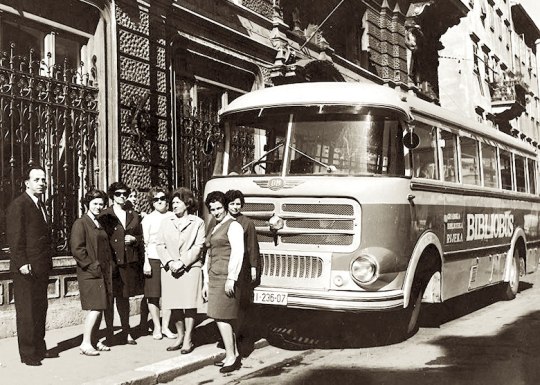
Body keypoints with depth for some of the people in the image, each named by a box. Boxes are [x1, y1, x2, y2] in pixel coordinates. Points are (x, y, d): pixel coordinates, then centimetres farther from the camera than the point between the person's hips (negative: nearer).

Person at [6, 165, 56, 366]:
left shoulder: (41, 205, 17)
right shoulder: (18, 204, -10)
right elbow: (14, 236, -15)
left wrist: (49, 260, 14)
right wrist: (22, 263, -20)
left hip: (42, 267, 9)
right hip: (27, 268, -9)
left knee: (41, 308, 14)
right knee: (27, 311, -1)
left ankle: (39, 348, 25)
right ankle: (28, 354, 7)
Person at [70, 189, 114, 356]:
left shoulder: (100, 224, 18)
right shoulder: (80, 223, -7)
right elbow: (77, 249, -16)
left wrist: (108, 266, 13)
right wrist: (92, 266, -16)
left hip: (104, 272, 8)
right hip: (89, 273, -8)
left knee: (105, 307, 8)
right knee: (96, 308, -12)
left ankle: (92, 341, 17)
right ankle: (85, 344, -3)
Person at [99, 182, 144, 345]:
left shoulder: (134, 215, 15)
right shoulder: (105, 215, 2)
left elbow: (141, 238, 20)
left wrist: (134, 239, -2)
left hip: (129, 262, 4)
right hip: (111, 262, -4)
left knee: (124, 297, 12)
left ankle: (126, 332, 19)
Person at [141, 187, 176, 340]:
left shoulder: (173, 217, 8)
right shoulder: (148, 219, 3)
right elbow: (144, 242, 1)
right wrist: (146, 263, -6)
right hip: (153, 260, -2)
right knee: (153, 295, 1)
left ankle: (165, 327, 14)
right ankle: (157, 327, 14)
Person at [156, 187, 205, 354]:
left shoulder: (197, 222, 4)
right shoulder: (166, 222, 15)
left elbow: (198, 247, -3)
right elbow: (160, 245, 8)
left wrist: (182, 263, -12)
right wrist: (169, 262, -8)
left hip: (190, 269, -3)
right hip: (170, 270, 4)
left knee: (190, 305, -4)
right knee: (175, 305, 7)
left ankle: (188, 340, 4)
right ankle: (180, 336, 21)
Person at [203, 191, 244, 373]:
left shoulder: (233, 226, -6)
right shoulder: (212, 228, 20)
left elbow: (238, 252, -15)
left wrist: (231, 278, -20)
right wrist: (206, 281, 20)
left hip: (227, 277, -8)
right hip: (214, 277, 8)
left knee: (221, 316, -10)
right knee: (223, 317, 8)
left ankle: (231, 357, -4)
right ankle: (234, 354, 15)